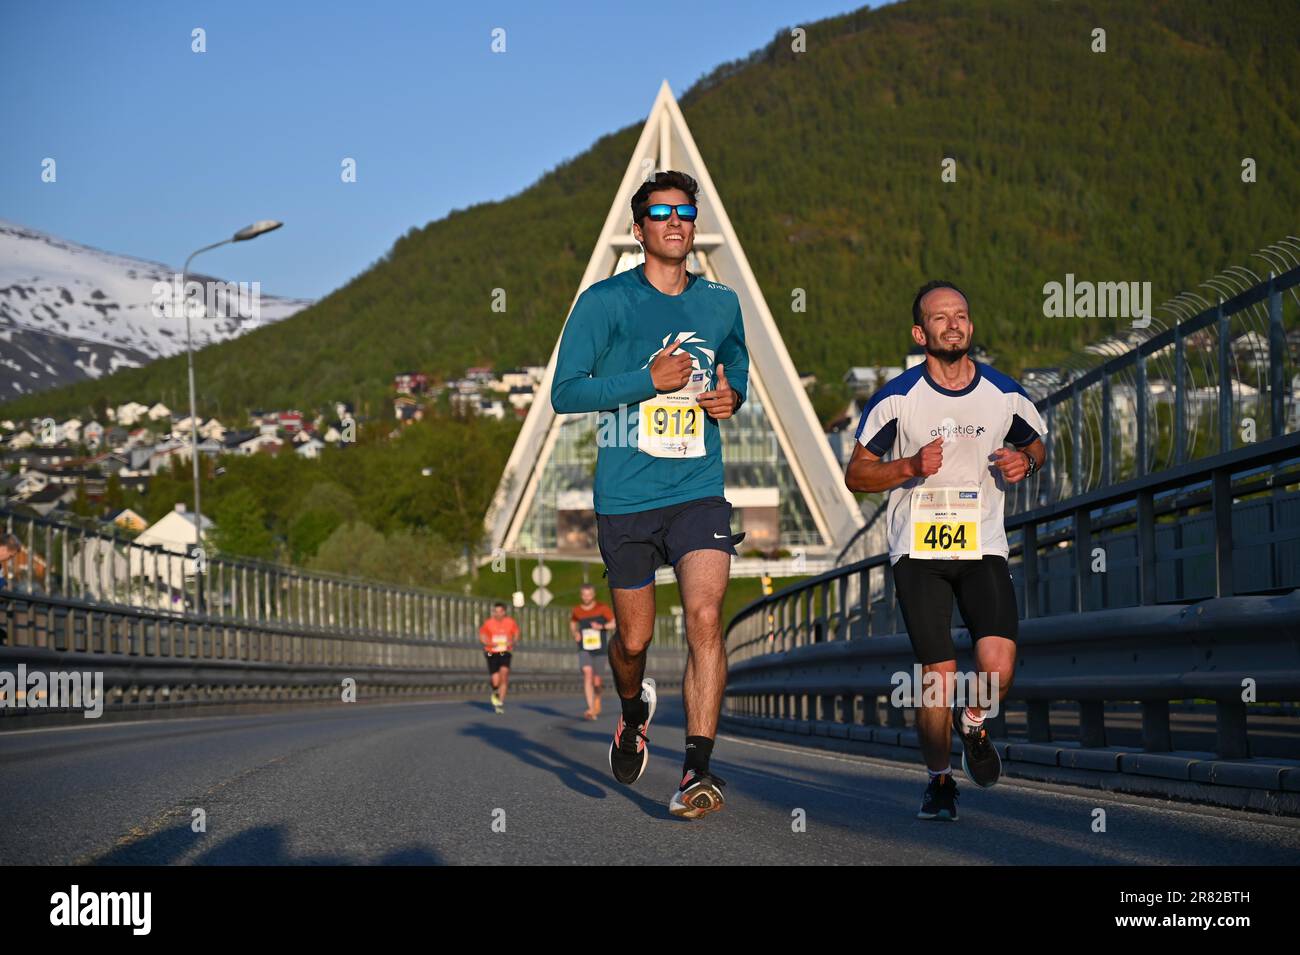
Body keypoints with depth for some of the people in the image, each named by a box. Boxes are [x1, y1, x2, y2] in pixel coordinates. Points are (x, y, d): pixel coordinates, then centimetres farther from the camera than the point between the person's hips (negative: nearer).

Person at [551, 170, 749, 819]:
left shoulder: (721, 303, 9)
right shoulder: (605, 301, -3)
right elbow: (565, 392, -8)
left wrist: (732, 396, 4)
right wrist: (651, 380, -17)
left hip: (700, 492, 1)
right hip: (624, 497, -1)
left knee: (705, 619, -18)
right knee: (634, 638, 10)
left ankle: (698, 770, -17)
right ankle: (634, 714, 44)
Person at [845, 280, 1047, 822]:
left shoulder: (1004, 395, 3)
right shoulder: (897, 398, -4)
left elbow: (1036, 441, 22)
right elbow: (856, 474, 2)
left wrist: (1026, 461, -2)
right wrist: (911, 467, -16)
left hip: (983, 547, 2)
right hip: (918, 549, -1)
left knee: (998, 666, -16)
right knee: (938, 673, -7)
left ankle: (973, 724, 19)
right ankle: (939, 778, 17)